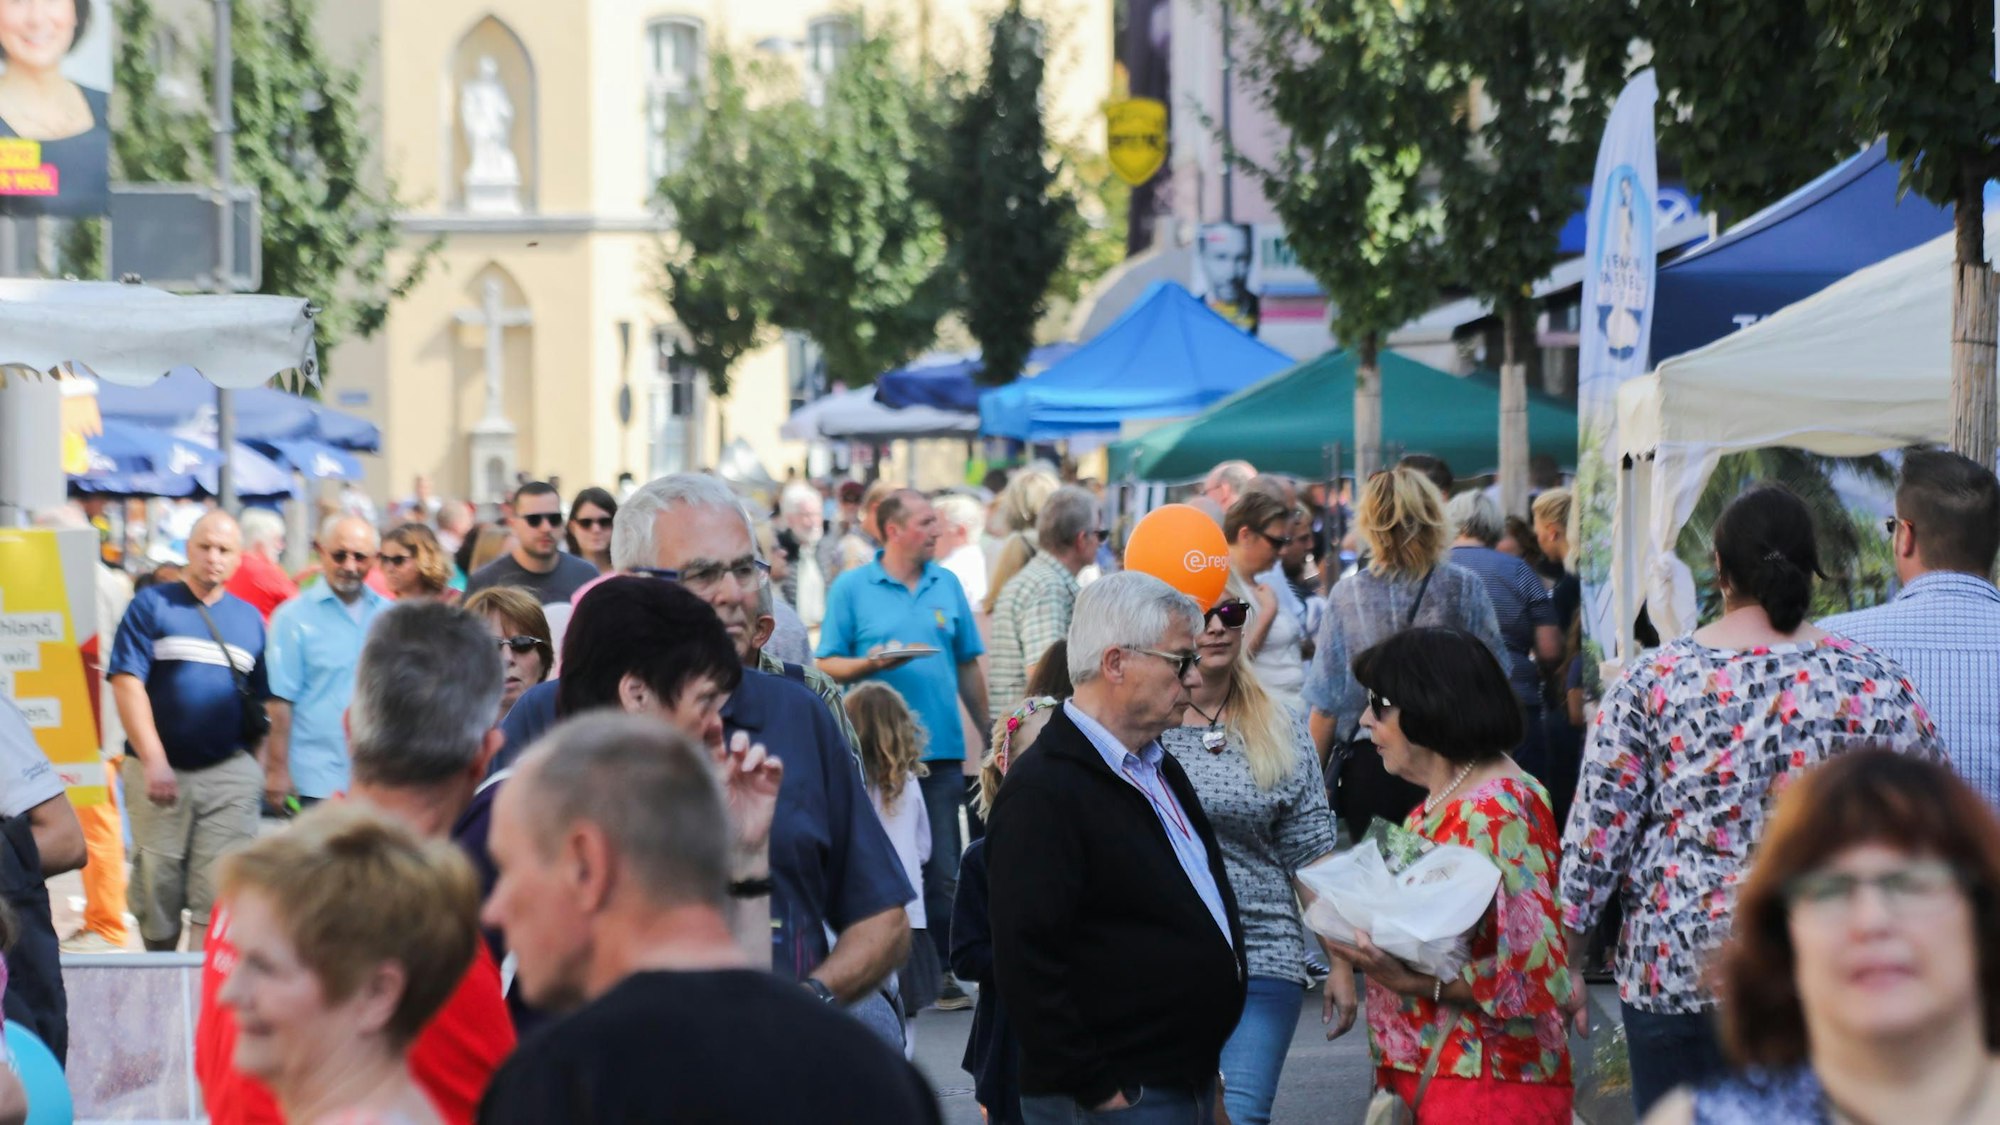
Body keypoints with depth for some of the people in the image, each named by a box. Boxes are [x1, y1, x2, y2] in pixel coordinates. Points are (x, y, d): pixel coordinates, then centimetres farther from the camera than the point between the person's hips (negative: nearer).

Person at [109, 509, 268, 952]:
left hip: (230, 772, 1)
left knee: (218, 897, -7)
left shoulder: (250, 618, 13)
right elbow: (127, 684, -6)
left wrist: (258, 767, 5)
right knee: (156, 887, 6)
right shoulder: (152, 605, 3)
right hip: (159, 770, -1)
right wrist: (154, 761, -14)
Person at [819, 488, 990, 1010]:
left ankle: (939, 971, 8)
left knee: (942, 869, 1)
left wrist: (988, 732, 14)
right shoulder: (851, 587, 1)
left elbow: (968, 666, 16)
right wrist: (870, 663, -18)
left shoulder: (947, 585, 11)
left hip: (941, 747, 3)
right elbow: (827, 665, 0)